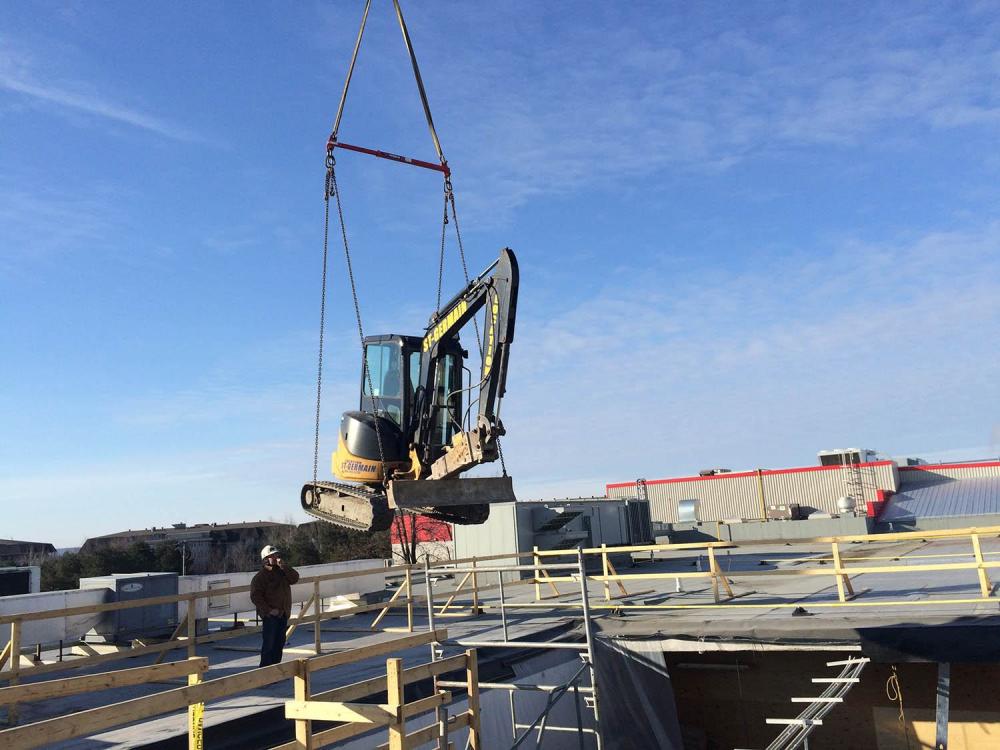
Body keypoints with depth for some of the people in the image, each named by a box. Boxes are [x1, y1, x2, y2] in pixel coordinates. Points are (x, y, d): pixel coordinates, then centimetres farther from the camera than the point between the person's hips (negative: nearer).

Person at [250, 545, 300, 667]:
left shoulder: (281, 571, 11)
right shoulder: (260, 576, -7)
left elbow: (295, 578, -3)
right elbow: (255, 596, -12)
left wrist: (284, 566, -13)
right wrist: (269, 610, -17)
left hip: (283, 613, 6)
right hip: (270, 615, -6)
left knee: (280, 642, 12)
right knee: (269, 643, -6)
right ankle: (265, 668, 0)